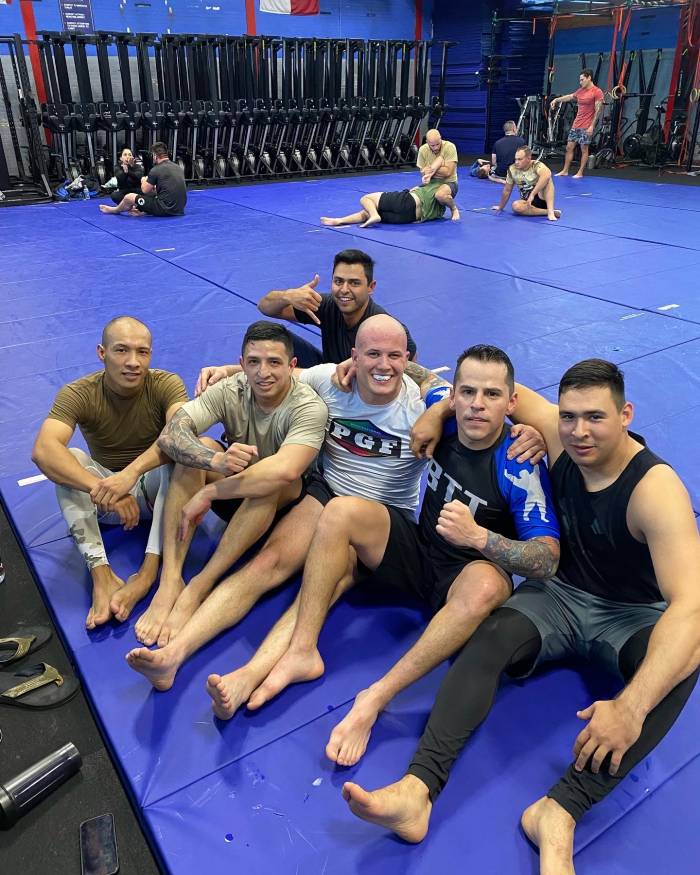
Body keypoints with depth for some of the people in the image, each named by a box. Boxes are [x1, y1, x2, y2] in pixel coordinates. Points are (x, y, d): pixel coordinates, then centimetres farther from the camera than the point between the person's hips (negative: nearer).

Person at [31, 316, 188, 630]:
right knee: (69, 459, -27)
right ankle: (101, 574, -37)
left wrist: (132, 472, -51)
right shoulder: (78, 394, -16)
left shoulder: (166, 384, -16)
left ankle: (148, 572, -37)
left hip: (157, 489, -1)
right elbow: (43, 450, -33)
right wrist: (104, 490, -48)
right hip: (103, 500, 1)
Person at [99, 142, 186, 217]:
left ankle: (114, 210, 38)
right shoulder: (178, 167, 10)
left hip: (165, 209, -7)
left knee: (129, 197, 10)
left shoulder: (156, 170, -11)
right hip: (179, 209, 7)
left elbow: (145, 190, 1)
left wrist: (144, 181, 23)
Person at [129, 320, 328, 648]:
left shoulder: (309, 407, -24)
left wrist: (209, 492, -37)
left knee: (272, 480, -36)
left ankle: (199, 587, -30)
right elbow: (169, 434, -26)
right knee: (199, 448, -25)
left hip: (285, 502, -3)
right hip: (236, 497, 4)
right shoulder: (229, 390, -14)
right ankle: (170, 580, -30)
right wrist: (216, 461, -47)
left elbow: (284, 471, -41)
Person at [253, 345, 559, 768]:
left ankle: (375, 698, -36)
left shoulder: (520, 467, -22)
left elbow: (547, 561, -24)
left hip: (473, 568, -5)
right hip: (420, 550, 5)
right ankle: (301, 653, -20)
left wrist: (478, 536, -39)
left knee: (485, 586, -40)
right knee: (341, 510, -16)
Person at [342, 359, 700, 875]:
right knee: (489, 639, -27)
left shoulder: (655, 488, -26)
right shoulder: (559, 438, -12)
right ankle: (419, 788, -39)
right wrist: (438, 412, -12)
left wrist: (631, 706, -48)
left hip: (631, 615, -3)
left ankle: (559, 812, -43)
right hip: (559, 596, 3)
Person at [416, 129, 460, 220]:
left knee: (440, 195, -39)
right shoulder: (423, 150, -5)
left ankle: (454, 209, -4)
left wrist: (431, 169, -21)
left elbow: (448, 172, -23)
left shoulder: (450, 147, -17)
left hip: (449, 182, -5)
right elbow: (423, 172, -3)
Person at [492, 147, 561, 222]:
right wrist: (501, 207, 18)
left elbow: (547, 175, -38)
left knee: (546, 178, -31)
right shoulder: (512, 169, -4)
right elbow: (507, 190, 10)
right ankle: (547, 211, -23)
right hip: (528, 202, 4)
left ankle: (550, 211, -37)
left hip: (541, 198, -3)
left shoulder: (537, 165, -15)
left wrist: (532, 194, -42)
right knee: (516, 206, -31)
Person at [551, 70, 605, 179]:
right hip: (575, 125, 7)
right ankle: (565, 171, 14)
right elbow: (569, 97, 29)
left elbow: (598, 110, -12)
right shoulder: (580, 91, 11)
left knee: (584, 149, 0)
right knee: (569, 147, 7)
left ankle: (580, 173, 5)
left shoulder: (597, 92, -10)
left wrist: (592, 126, -17)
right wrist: (556, 99, 23)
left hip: (586, 127, -7)